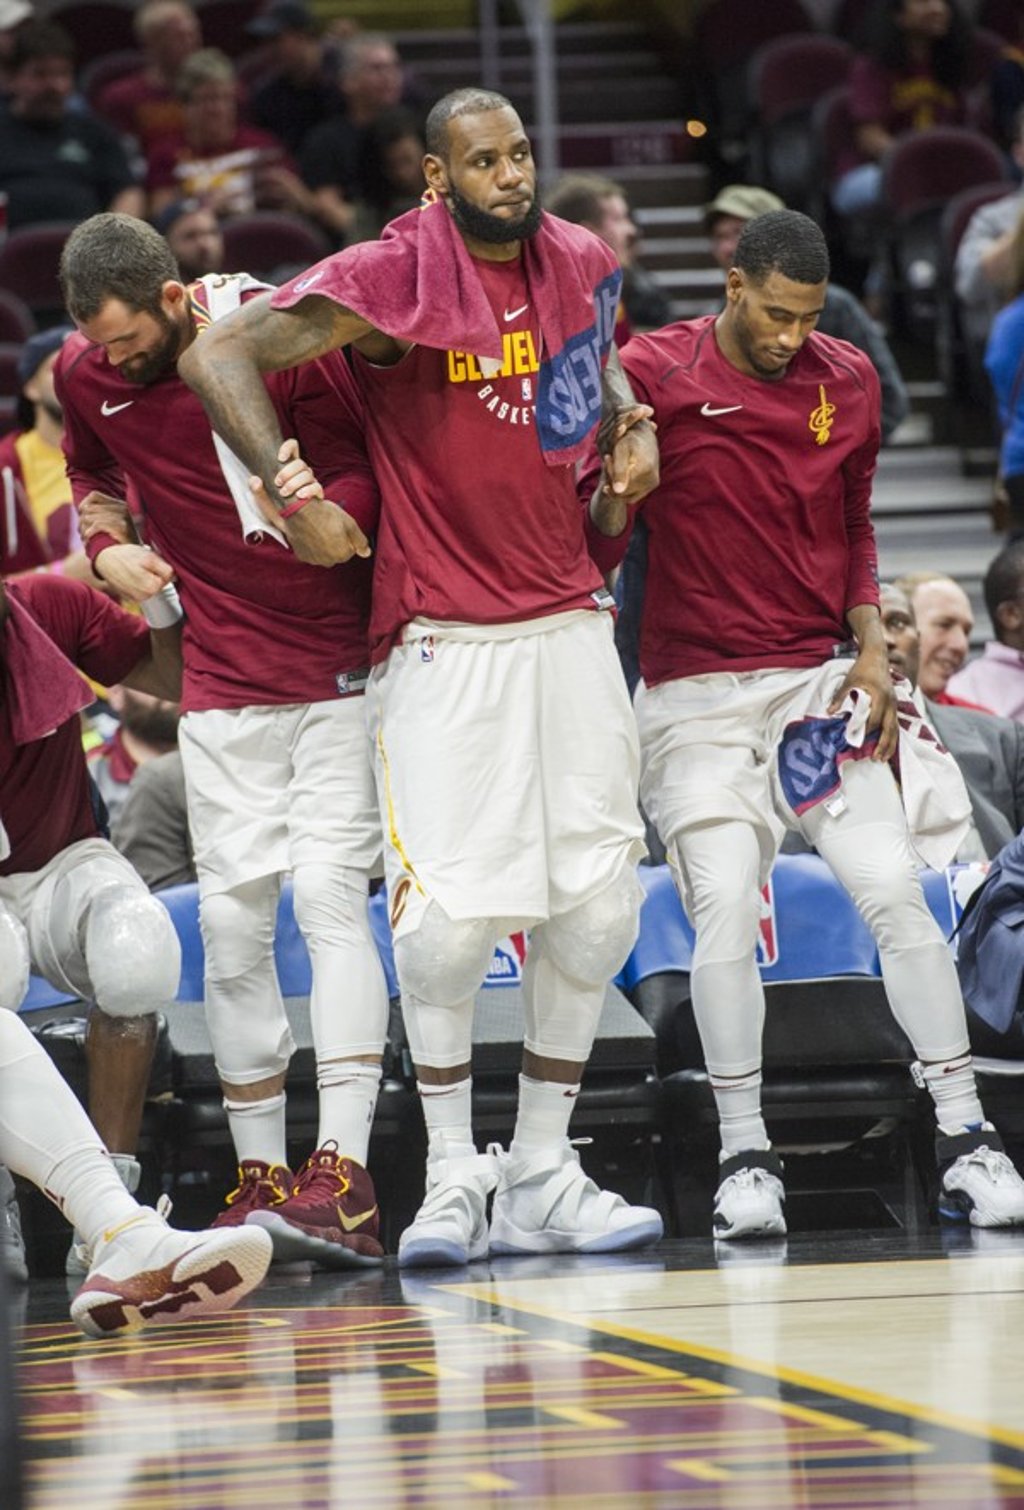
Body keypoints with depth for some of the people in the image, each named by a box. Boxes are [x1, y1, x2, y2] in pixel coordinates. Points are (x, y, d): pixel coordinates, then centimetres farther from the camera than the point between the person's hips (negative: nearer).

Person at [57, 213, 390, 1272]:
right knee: (230, 917, 1)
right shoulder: (86, 373, 2)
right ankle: (258, 1177, 10)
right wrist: (107, 541, 3)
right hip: (222, 684, 4)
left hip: (338, 671, -4)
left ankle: (345, 1181, -20)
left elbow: (364, 477, -6)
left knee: (329, 890, -14)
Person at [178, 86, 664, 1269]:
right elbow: (218, 357, -16)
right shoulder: (392, 280, -13)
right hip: (440, 637, -6)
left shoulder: (578, 262, 5)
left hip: (567, 622, 6)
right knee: (449, 911, -12)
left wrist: (631, 423, 9)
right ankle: (451, 1176, 5)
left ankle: (541, 1177, 14)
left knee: (597, 901, 3)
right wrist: (291, 492, -23)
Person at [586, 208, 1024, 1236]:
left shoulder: (847, 380, 7)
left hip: (820, 683, 3)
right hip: (696, 696, -3)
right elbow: (596, 544, -1)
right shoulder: (654, 373, -5)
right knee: (725, 907, -13)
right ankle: (743, 1159, -2)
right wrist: (617, 487, -23)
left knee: (896, 892, -7)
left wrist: (870, 652, 6)